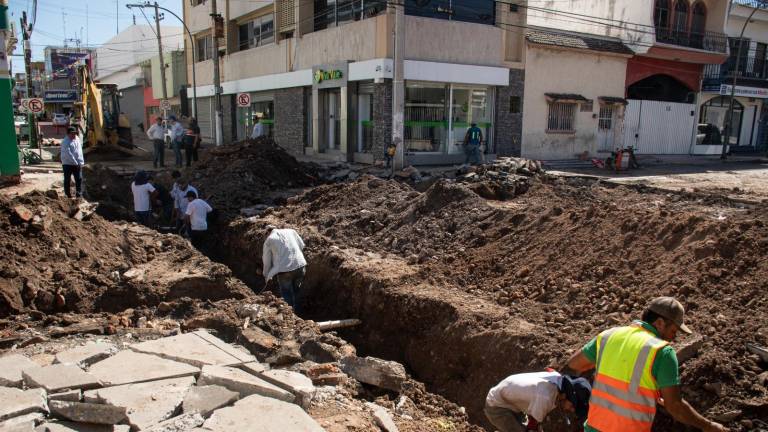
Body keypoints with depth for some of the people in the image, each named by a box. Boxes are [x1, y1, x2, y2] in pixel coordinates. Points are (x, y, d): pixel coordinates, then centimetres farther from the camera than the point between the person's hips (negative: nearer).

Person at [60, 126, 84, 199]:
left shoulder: (77, 139, 10)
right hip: (68, 164, -5)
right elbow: (68, 154, -19)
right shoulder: (65, 142, -11)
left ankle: (79, 194, 3)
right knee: (67, 180, 6)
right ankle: (68, 195, 14)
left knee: (79, 179, -1)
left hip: (77, 164, 5)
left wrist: (81, 162, 6)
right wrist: (75, 163, -21)